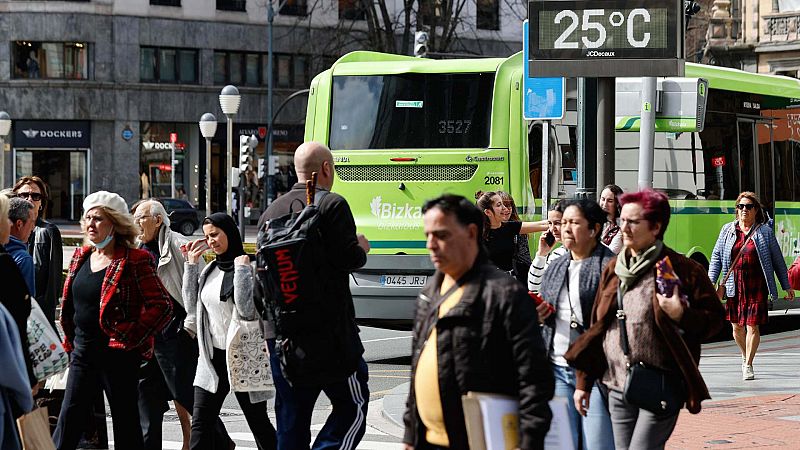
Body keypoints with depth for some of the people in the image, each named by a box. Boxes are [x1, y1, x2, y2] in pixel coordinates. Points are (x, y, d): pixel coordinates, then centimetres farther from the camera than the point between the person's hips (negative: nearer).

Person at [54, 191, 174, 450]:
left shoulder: (134, 261, -11)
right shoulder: (81, 256, 10)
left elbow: (162, 306, -16)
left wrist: (130, 337, -15)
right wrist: (70, 341, 14)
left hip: (117, 355, -6)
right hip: (82, 351, 6)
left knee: (125, 423, 3)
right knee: (69, 419, 6)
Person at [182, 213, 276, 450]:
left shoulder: (251, 268, -11)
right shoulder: (210, 270, 10)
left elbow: (249, 310, -22)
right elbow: (192, 306, 7)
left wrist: (242, 268, -20)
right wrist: (191, 265, 4)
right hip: (212, 358, 6)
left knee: (258, 422, 6)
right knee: (201, 423, -3)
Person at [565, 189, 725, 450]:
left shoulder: (681, 269, -5)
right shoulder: (614, 269, 12)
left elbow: (714, 318, -3)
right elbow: (597, 328, 16)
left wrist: (681, 315, -22)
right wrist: (583, 382, 15)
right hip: (618, 387, 6)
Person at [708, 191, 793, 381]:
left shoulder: (765, 232, 4)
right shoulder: (728, 230, 9)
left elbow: (778, 260, 9)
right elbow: (716, 257, 11)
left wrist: (786, 286, 11)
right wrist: (711, 282, 1)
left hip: (757, 286, -2)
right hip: (735, 287, 2)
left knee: (752, 325, -7)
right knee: (736, 326, 7)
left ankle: (748, 365, 3)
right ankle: (745, 356, 32)